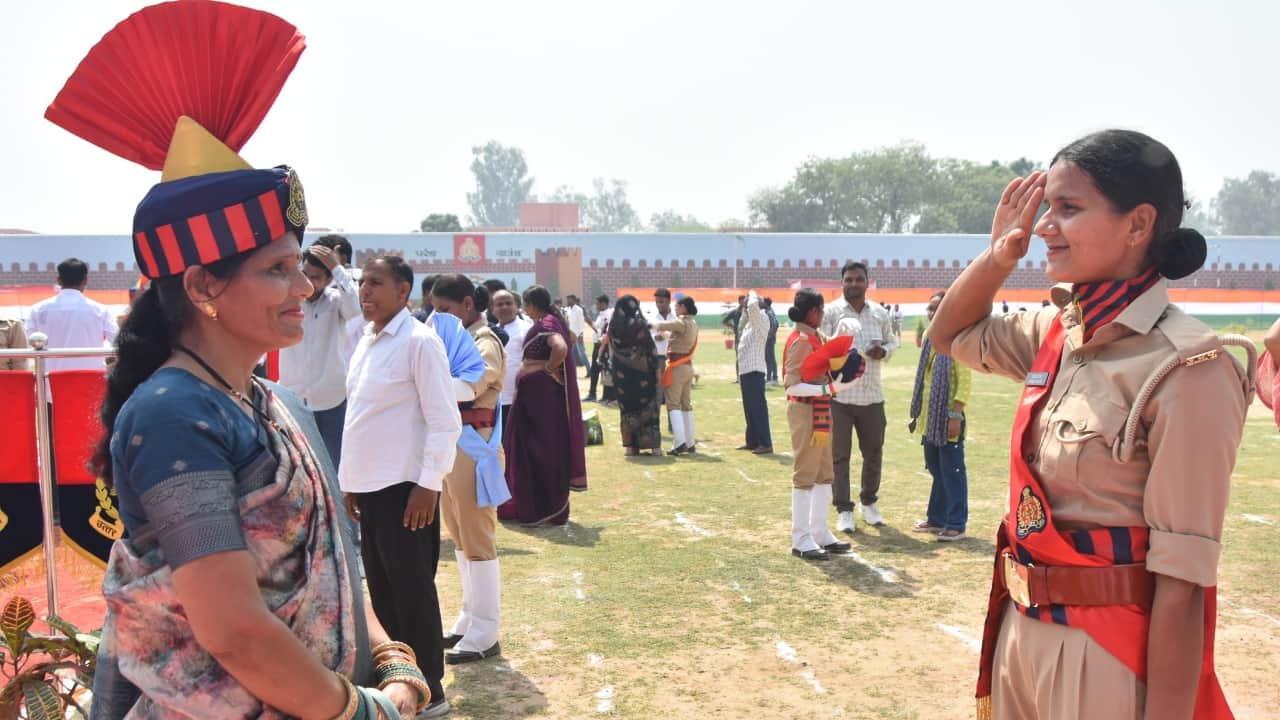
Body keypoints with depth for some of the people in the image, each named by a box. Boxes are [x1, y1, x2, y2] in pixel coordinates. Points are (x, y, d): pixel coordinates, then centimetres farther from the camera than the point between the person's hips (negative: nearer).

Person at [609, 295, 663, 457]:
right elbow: (650, 348, -10)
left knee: (627, 408, 10)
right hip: (642, 372, -3)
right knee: (648, 407, 5)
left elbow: (611, 351, 6)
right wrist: (656, 369, -3)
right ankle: (654, 445, 4)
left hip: (621, 373, 3)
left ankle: (630, 445, 9)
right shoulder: (639, 324, -13)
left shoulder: (613, 326, -2)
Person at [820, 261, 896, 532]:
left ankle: (869, 502, 34)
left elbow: (892, 341, 17)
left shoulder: (880, 313, 7)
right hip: (839, 395, -4)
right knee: (839, 455, 3)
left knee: (874, 453, 13)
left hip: (872, 395, 4)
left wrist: (884, 352, -4)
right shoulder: (831, 312, -6)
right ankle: (844, 511, 14)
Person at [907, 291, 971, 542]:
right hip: (930, 417, 8)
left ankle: (956, 525, 8)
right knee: (936, 470, 16)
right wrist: (916, 413, 16)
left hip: (948, 417, -8)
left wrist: (956, 415, -19)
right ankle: (936, 519, 26)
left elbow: (965, 380, -15)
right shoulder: (929, 337, 11)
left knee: (952, 472, 0)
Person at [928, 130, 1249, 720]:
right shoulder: (1060, 332, 1)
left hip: (1111, 651, -7)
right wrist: (998, 254, 1)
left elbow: (1182, 580, -20)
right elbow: (948, 336, 18)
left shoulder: (1186, 369, -20)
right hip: (1024, 629, 7)